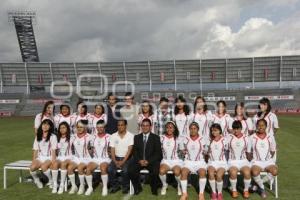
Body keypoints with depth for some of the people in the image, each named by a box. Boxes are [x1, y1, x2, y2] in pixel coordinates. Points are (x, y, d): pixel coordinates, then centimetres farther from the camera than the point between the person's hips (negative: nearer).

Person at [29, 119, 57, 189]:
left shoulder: (52, 137, -1)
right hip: (40, 157, 4)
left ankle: (51, 181, -7)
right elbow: (35, 150, 10)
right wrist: (33, 161, -1)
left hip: (49, 158, -4)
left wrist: (53, 161, -14)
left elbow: (53, 150, -5)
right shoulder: (38, 136, 12)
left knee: (43, 167, -33)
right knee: (32, 167, -26)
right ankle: (36, 180, 5)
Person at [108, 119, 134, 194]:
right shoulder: (113, 136, 5)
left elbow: (129, 150, -10)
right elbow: (112, 150, 1)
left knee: (125, 170, -30)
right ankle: (115, 185, 1)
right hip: (116, 157, 3)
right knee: (110, 169, -24)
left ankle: (125, 186, -2)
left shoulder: (130, 136, -4)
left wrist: (123, 161, -19)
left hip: (126, 158, -3)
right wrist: (115, 161, -13)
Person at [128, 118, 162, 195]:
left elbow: (158, 153, -1)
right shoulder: (137, 137, 12)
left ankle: (154, 189, 1)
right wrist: (139, 160, -12)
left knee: (155, 172, -31)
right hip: (139, 161, 2)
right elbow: (134, 151, 8)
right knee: (131, 171, -25)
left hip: (151, 161, -2)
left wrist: (148, 161, -16)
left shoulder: (155, 138, 5)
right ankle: (138, 188, 3)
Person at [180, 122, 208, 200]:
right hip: (188, 161, 1)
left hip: (200, 161, -1)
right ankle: (184, 193, -17)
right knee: (183, 172, -29)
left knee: (202, 172, -32)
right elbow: (182, 151, 13)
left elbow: (205, 152, 10)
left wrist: (203, 153, -3)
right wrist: (184, 152, 0)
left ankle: (201, 193, -17)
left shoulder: (203, 139, 4)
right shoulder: (185, 139, 6)